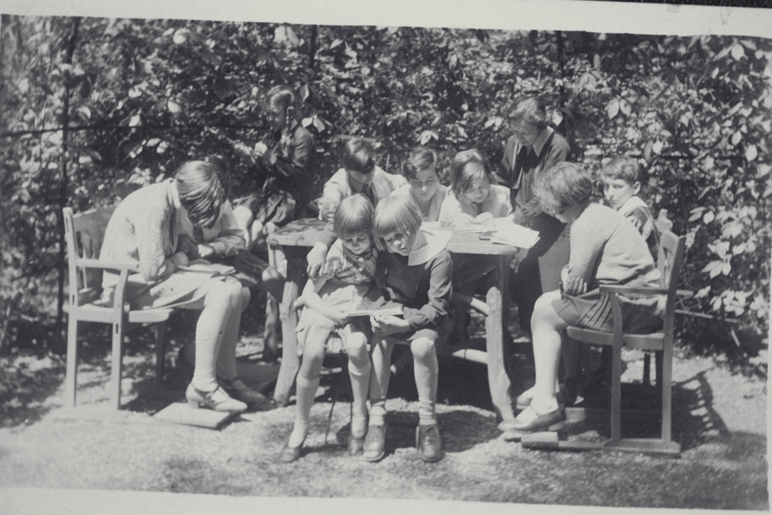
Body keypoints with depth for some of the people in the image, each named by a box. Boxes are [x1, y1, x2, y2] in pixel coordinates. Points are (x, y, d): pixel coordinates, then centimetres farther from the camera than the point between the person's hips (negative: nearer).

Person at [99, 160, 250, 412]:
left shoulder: (168, 201, 8)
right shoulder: (153, 207, -23)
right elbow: (152, 271, -24)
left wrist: (191, 254, 3)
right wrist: (180, 260, -6)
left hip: (150, 276, 10)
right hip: (133, 284, -10)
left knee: (233, 287, -2)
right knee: (219, 293, -22)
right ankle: (202, 387, -18)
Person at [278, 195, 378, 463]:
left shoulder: (376, 255, -2)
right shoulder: (333, 255, -6)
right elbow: (308, 294, -3)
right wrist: (330, 311, -20)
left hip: (355, 313, 1)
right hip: (324, 310, -1)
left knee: (357, 345, -35)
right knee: (312, 353, -30)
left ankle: (359, 411, -11)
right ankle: (300, 428, -14)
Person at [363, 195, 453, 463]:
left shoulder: (439, 256, -19)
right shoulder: (386, 252, -5)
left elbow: (436, 307, -19)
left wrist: (405, 324, -31)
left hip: (426, 318, -3)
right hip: (393, 313, 3)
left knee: (422, 344, -35)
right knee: (379, 339, -29)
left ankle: (427, 422, -20)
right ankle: (376, 419, -23)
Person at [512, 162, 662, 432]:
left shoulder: (586, 226, -16)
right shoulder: (598, 213, 16)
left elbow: (575, 283, -16)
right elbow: (583, 272, 19)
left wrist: (568, 276, 5)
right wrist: (570, 273, -2)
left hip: (629, 307, -10)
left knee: (544, 315, -4)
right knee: (546, 302, 16)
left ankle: (545, 403, -4)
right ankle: (545, 387, 20)